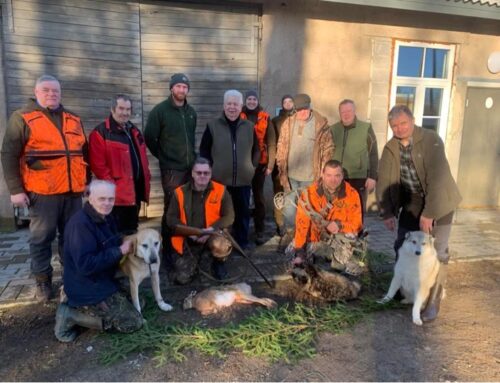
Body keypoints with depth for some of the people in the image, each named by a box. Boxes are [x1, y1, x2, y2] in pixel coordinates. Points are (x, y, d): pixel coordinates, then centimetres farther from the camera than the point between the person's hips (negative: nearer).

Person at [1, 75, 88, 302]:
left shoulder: (73, 120, 15)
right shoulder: (22, 118, -1)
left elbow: (84, 153, 21)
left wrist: (88, 181, 18)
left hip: (73, 191, 5)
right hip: (42, 192, -4)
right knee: (41, 238, 4)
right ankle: (43, 281, 18)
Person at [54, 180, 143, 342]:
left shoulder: (106, 218, 6)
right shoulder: (80, 224, -24)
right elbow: (85, 265, -31)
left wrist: (124, 246, 2)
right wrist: (119, 251, -24)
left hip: (102, 283, 10)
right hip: (88, 291, -10)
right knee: (134, 322, -6)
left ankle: (79, 309, 14)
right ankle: (71, 316, -3)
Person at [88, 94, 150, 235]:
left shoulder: (134, 131, 17)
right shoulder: (100, 133, -9)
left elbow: (142, 158, 23)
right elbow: (98, 165, -15)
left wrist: (146, 178, 13)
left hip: (136, 191, 8)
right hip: (117, 194, -7)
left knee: (132, 231, 17)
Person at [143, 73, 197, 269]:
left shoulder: (191, 112, 12)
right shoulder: (160, 110, -6)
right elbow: (149, 138, -4)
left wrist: (191, 156, 14)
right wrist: (163, 157, 2)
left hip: (191, 167, 5)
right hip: (171, 169, -5)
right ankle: (168, 251, 11)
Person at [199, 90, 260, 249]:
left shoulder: (249, 127, 6)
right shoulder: (213, 126, -2)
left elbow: (256, 150, 16)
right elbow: (204, 150, 4)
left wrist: (251, 166, 7)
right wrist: (212, 167, -1)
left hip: (243, 180, 2)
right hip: (219, 179, -2)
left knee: (243, 212, 11)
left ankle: (242, 242, 27)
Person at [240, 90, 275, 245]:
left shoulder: (265, 118, 2)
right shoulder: (239, 117, 4)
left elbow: (271, 142, 2)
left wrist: (270, 164, -4)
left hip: (259, 163, -1)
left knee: (258, 196, 5)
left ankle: (259, 231, 13)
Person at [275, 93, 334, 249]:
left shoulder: (321, 123, -7)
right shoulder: (288, 123, 0)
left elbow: (328, 148, -3)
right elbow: (281, 147, 4)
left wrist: (324, 170, -6)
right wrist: (281, 168, -1)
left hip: (311, 175, -2)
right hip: (290, 174, 2)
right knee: (289, 205, 10)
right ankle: (289, 233, 28)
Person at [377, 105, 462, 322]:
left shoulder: (431, 140, -21)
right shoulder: (390, 148, -4)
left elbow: (437, 178, -27)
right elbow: (384, 181, -2)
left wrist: (429, 213, -30)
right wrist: (387, 213, -8)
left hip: (439, 202, -5)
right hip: (411, 203, 5)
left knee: (437, 253, -4)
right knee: (402, 248, 10)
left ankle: (433, 303, 9)